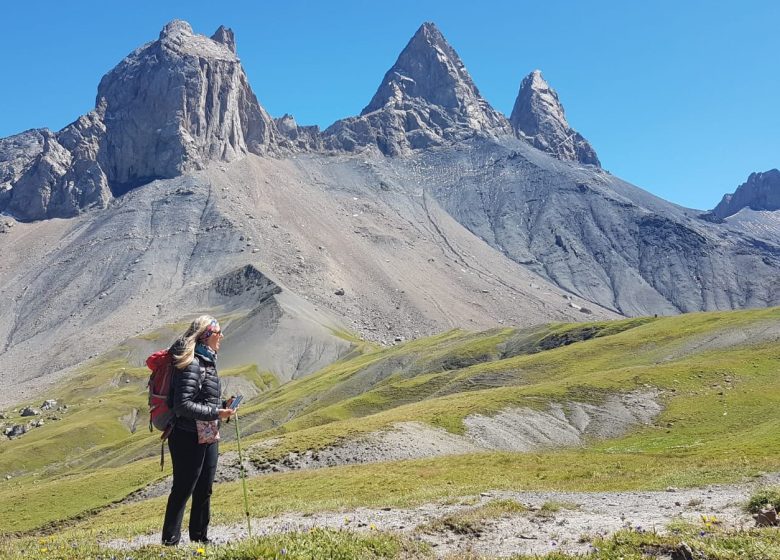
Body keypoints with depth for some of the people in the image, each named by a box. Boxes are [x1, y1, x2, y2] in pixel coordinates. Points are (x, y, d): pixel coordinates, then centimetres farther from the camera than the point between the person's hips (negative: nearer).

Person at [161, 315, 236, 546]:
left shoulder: (206, 360, 13)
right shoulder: (191, 364, -19)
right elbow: (182, 404, -24)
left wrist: (222, 406, 7)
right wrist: (215, 413, -23)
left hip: (208, 437, 10)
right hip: (189, 438, -10)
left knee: (204, 490, 17)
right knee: (183, 490, 0)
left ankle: (199, 537, 29)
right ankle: (170, 540, 11)